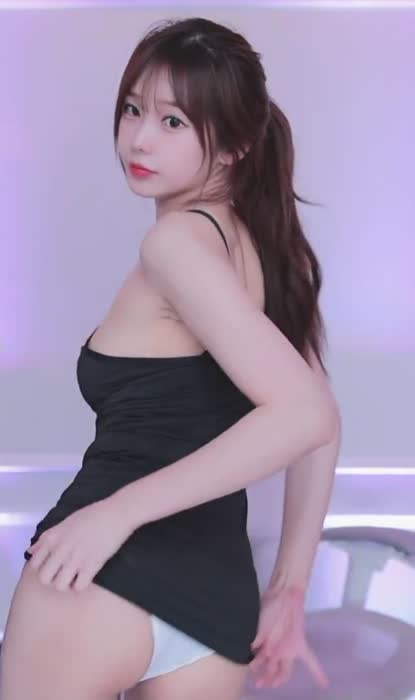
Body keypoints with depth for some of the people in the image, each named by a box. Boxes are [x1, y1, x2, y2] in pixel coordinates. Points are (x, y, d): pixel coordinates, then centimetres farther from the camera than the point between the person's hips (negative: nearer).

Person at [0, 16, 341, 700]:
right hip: (221, 600, 7)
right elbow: (316, 423, 14)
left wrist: (120, 510, -18)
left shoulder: (176, 241, -10)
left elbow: (306, 414, -21)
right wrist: (289, 592, 17)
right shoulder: (269, 244, 13)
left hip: (110, 574, -7)